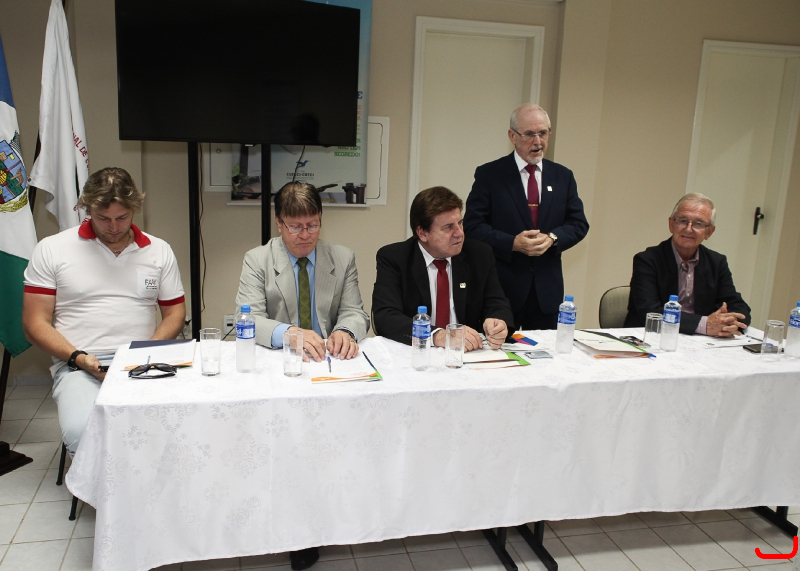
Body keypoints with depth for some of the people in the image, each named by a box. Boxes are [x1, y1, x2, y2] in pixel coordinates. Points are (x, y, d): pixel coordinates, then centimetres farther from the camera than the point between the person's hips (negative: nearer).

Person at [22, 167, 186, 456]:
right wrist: (78, 358, -11)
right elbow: (35, 323, 5)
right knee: (81, 433, -34)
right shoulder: (51, 250, 7)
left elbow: (175, 312, 15)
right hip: (78, 366, -1)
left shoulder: (159, 251, 14)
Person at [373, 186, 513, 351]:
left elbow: (498, 305, 5)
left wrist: (498, 324, -19)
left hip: (469, 355, 2)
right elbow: (385, 317, -17)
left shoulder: (480, 255, 3)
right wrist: (437, 335, -31)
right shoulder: (392, 258, -6)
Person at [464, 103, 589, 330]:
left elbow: (579, 224, 9)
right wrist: (512, 243, -19)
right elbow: (472, 226, -7)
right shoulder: (489, 175, -2)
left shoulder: (563, 176, 9)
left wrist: (552, 238, -12)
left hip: (548, 289, 4)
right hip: (501, 286, -3)